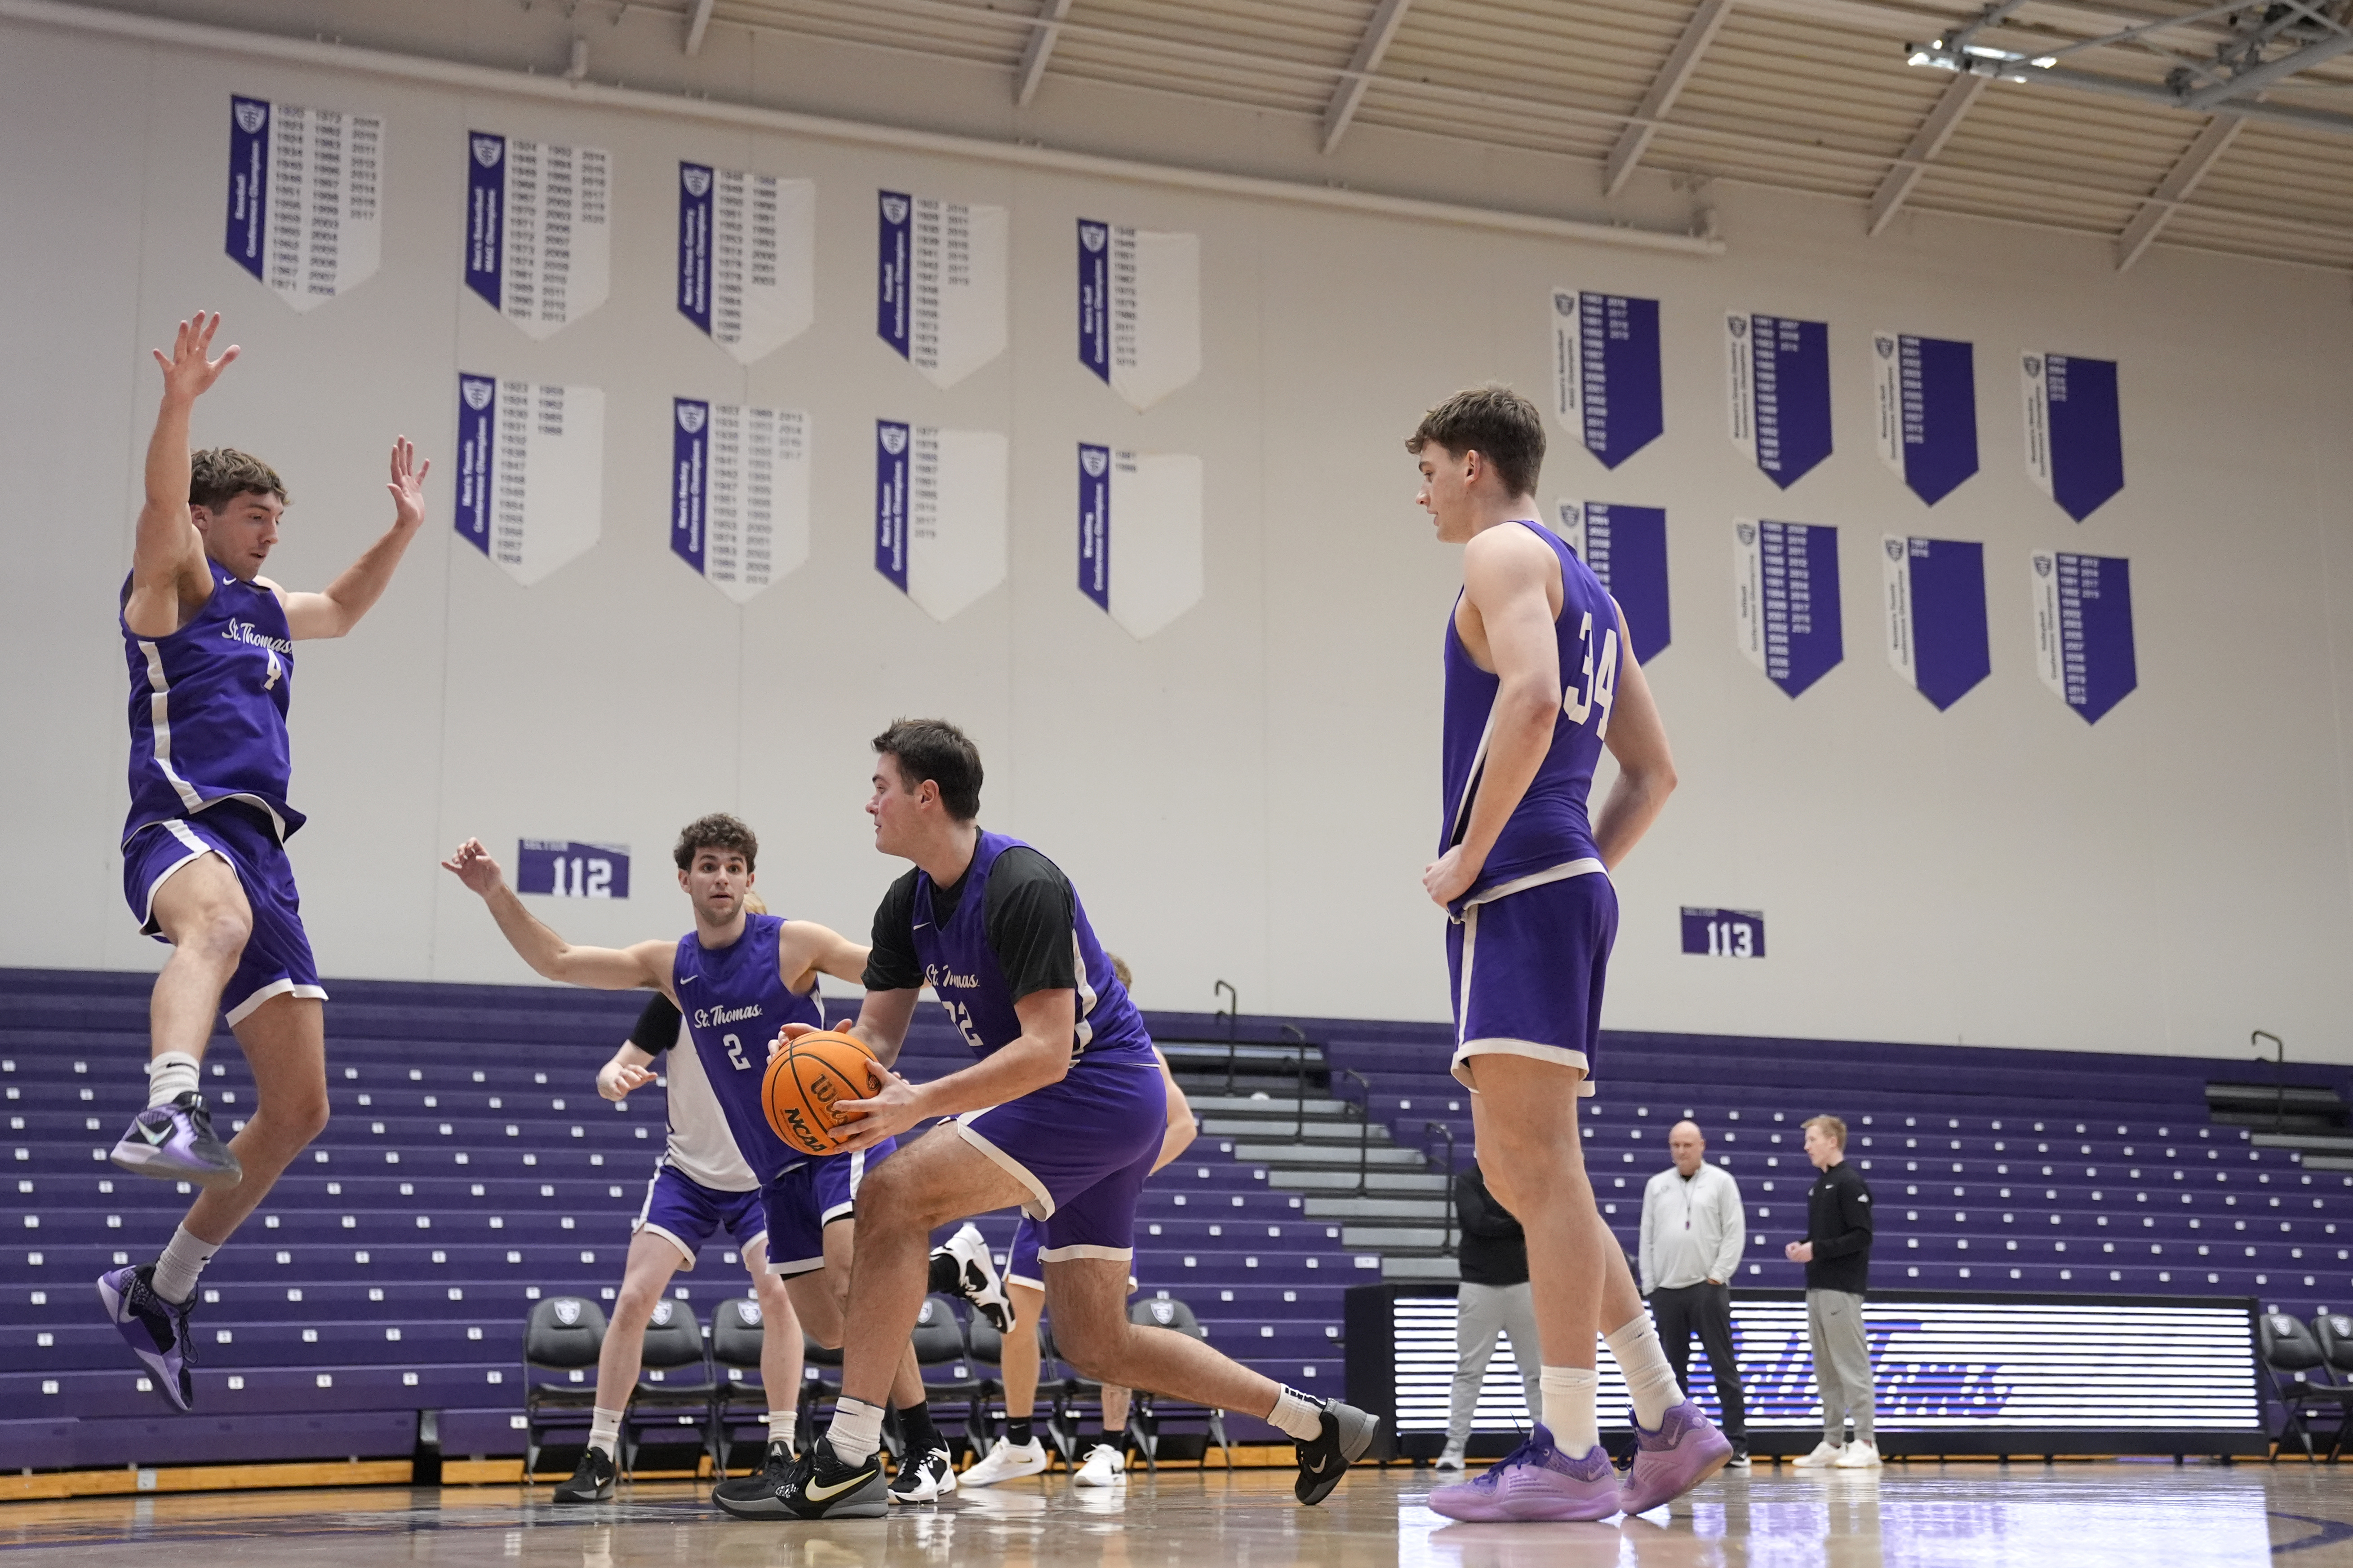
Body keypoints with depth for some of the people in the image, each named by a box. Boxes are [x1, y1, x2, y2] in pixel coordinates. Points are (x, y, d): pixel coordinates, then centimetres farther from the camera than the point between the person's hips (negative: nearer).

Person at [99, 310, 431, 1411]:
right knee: (220, 919, -46)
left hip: (261, 850, 8)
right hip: (183, 826, -8)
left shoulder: (264, 610, 27)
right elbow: (162, 503, -15)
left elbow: (344, 608, 48)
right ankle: (168, 1112, -69)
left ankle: (159, 1290, 18)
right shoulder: (175, 581, 6)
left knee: (298, 1111, 5)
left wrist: (404, 528, 35)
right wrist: (180, 401, -31)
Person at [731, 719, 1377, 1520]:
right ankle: (1314, 1422, 21)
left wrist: (921, 1104, -32)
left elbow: (1046, 1052, -25)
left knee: (897, 1195, -20)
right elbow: (876, 1038, 6)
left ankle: (849, 1454, -19)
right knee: (1096, 1344, 11)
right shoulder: (909, 904, 7)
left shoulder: (1023, 886, -20)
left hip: (1100, 1090, -10)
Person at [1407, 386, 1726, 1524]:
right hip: (1567, 887, 10)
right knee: (1513, 1171, 12)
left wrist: (1470, 855, -17)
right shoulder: (1587, 589, 26)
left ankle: (1570, 1457, -9)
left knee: (1540, 1163, -10)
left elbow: (1530, 699, -23)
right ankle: (1668, 1421, 11)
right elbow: (1653, 772, 25)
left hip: (1521, 887, -10)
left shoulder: (1506, 552, -3)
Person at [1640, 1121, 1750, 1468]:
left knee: (1724, 1367, -3)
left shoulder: (1721, 1182, 2)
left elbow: (1735, 1232, -2)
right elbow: (1647, 1239, 12)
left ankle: (1736, 1443, -1)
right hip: (1666, 1290, 4)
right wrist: (1649, 1286, 6)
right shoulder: (1657, 1186, 12)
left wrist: (1718, 1275, -8)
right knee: (1673, 1371, 7)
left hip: (1708, 1288, -4)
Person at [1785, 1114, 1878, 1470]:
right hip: (1817, 1287, 9)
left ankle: (1865, 1443, -5)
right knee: (1825, 1368, 10)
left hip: (1842, 1289, -9)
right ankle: (1833, 1442, 15)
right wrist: (1800, 1248, 5)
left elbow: (1861, 1237, -15)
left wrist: (1817, 1250, -17)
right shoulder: (1817, 1186, 17)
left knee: (1851, 1365, -8)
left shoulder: (1850, 1183, -9)